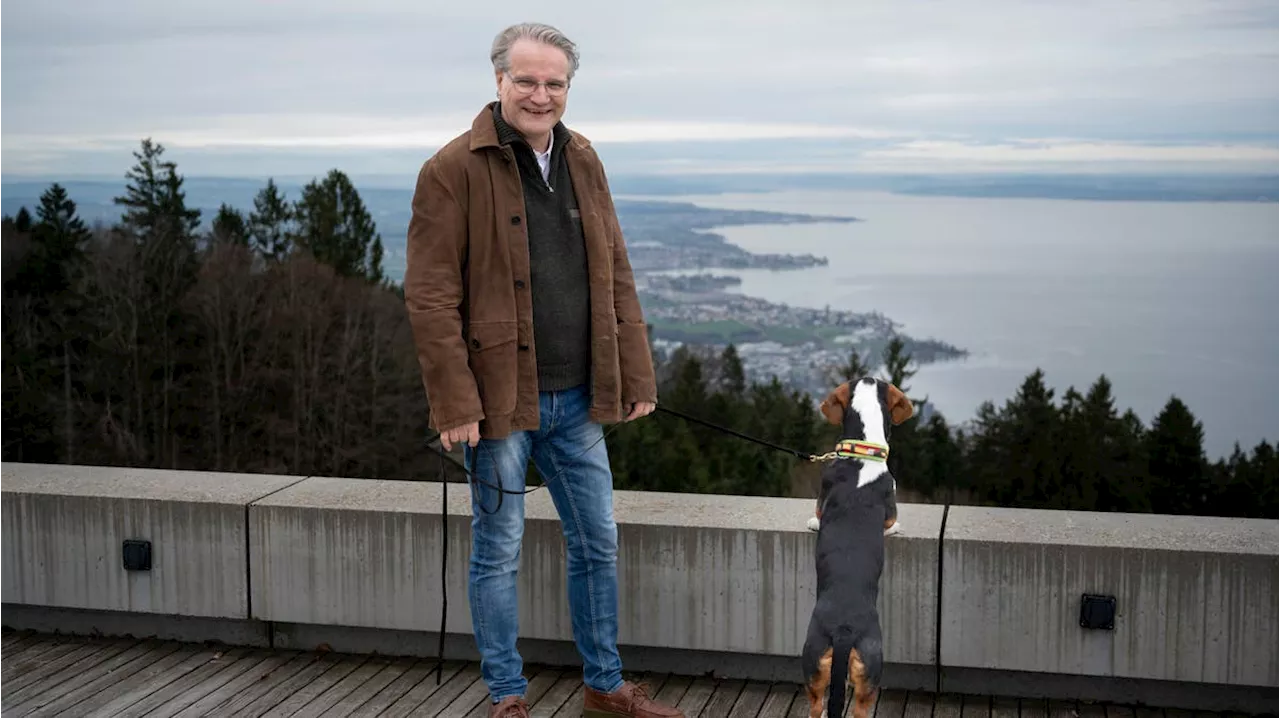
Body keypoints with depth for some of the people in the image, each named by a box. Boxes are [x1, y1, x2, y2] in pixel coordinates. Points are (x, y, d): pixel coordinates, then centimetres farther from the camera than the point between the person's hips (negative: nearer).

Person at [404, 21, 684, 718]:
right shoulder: (454, 170, -10)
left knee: (597, 542, 14)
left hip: (577, 399, 6)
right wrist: (455, 404, -17)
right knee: (498, 551, 7)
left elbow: (616, 276, 12)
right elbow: (430, 297, -13)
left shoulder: (582, 162, 8)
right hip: (499, 400, -6)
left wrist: (636, 374, 7)